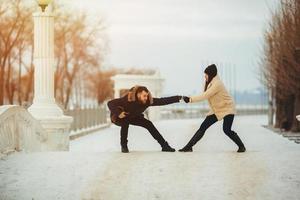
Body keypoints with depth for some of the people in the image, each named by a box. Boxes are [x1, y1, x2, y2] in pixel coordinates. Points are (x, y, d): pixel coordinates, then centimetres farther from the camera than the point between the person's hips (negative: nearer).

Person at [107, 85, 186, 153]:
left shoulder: (148, 101, -25)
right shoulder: (127, 99, -39)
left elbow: (162, 101, -26)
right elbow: (110, 103, -36)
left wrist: (179, 98, -32)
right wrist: (118, 113, -47)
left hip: (132, 117, 5)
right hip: (119, 118, -5)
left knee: (149, 124, -7)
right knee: (125, 123, -37)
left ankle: (164, 145, -1)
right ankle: (124, 146, -18)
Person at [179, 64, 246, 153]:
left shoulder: (217, 84, -24)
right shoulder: (210, 83, 6)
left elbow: (205, 96, -28)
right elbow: (205, 95, -1)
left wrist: (190, 99, -27)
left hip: (227, 109, -8)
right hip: (216, 110, 8)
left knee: (226, 130, -18)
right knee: (203, 127, 0)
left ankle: (241, 146, 3)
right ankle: (189, 146, 0)